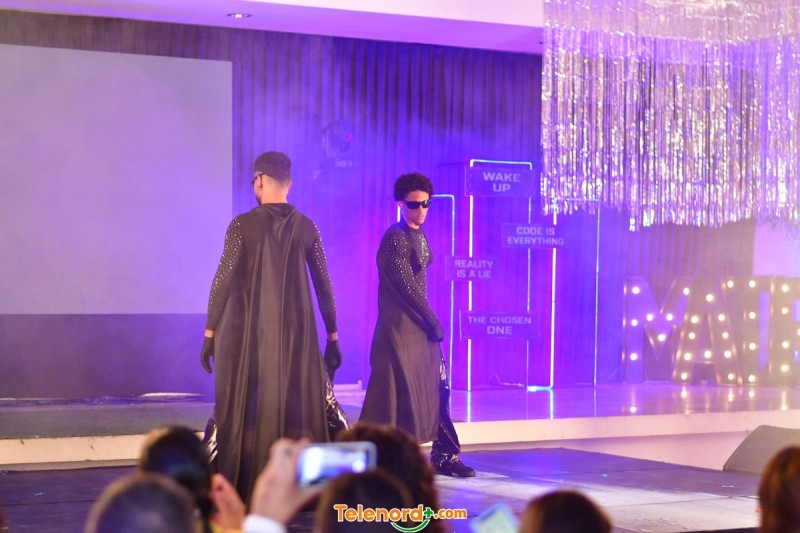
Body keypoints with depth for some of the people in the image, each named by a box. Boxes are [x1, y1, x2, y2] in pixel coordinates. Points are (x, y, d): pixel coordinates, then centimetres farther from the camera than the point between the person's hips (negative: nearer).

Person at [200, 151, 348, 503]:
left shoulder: (243, 225, -6)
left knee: (246, 411, 4)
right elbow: (323, 285, 5)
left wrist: (209, 332, -1)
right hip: (296, 333, 2)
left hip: (247, 332, -2)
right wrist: (333, 336, 12)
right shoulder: (306, 227, 2)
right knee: (299, 407, 7)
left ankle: (244, 491, 4)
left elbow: (223, 281, -8)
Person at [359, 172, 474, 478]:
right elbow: (407, 285, -16)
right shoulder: (396, 238, -13)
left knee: (436, 389, 10)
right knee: (398, 392, -6)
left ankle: (444, 456, 17)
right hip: (399, 328, -9)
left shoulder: (419, 236, 14)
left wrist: (431, 321, 6)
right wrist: (433, 321, -11)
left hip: (421, 326, 9)